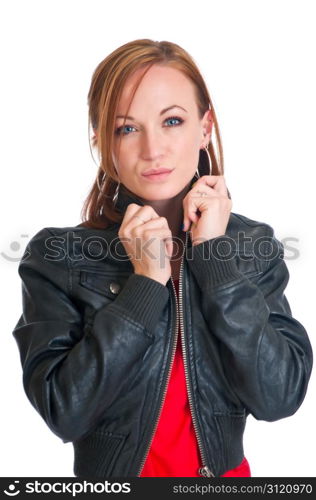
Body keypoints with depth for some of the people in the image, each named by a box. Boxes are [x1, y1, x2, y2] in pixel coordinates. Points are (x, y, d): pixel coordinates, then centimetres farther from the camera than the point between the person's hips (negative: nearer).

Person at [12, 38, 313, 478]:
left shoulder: (254, 244, -10)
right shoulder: (56, 256, -15)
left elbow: (280, 398, -17)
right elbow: (63, 413, -20)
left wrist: (214, 254, -22)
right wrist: (146, 282, -25)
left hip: (224, 469, 2)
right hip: (109, 473, -1)